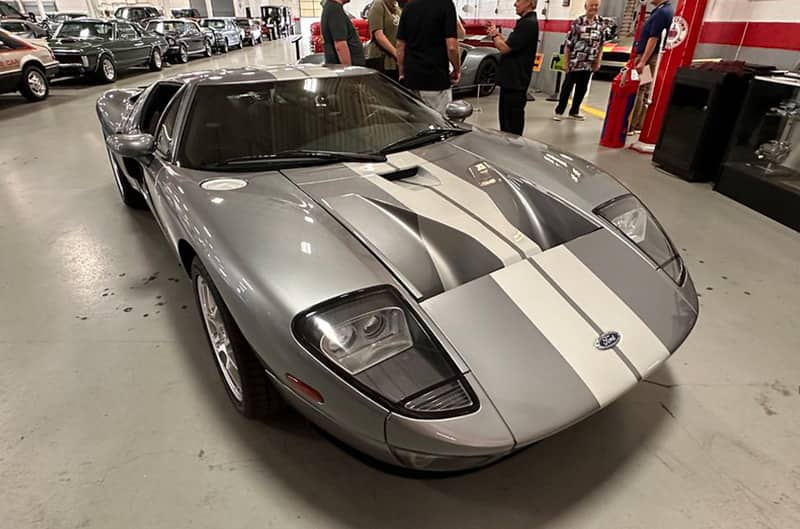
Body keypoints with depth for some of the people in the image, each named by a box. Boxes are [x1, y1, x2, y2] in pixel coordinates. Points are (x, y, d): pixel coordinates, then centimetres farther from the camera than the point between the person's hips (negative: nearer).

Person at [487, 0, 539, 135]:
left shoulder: (528, 23, -17)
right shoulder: (526, 22, 16)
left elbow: (505, 48, -21)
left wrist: (494, 35, -3)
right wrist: (498, 35, 6)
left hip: (516, 82, -11)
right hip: (511, 79, 11)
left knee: (513, 121, -4)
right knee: (506, 117, 18)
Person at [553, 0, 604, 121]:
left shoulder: (601, 24, 4)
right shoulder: (578, 22, -7)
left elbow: (601, 44, 11)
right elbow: (568, 43, -7)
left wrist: (598, 61, 6)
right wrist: (566, 62, -9)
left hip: (589, 63, 4)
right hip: (575, 62, -4)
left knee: (582, 88, 11)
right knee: (567, 87, 1)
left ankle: (574, 111, 22)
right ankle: (559, 111, 10)